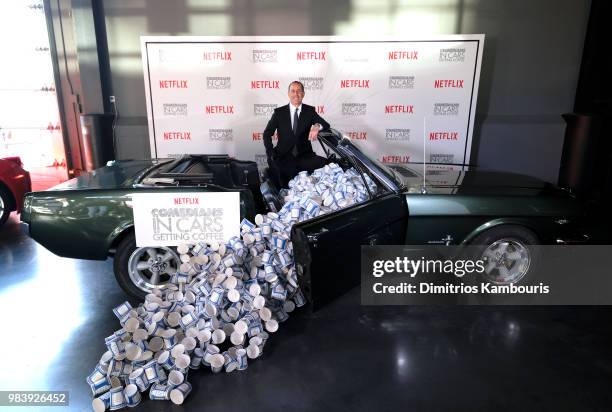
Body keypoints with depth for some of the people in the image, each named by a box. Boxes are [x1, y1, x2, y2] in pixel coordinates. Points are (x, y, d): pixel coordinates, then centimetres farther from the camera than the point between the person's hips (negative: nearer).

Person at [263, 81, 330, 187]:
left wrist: (317, 126, -26)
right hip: (284, 157, -1)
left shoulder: (310, 111, 9)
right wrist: (271, 154, -7)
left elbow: (326, 125, -1)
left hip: (305, 156, 1)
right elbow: (267, 134, 7)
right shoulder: (279, 112, 6)